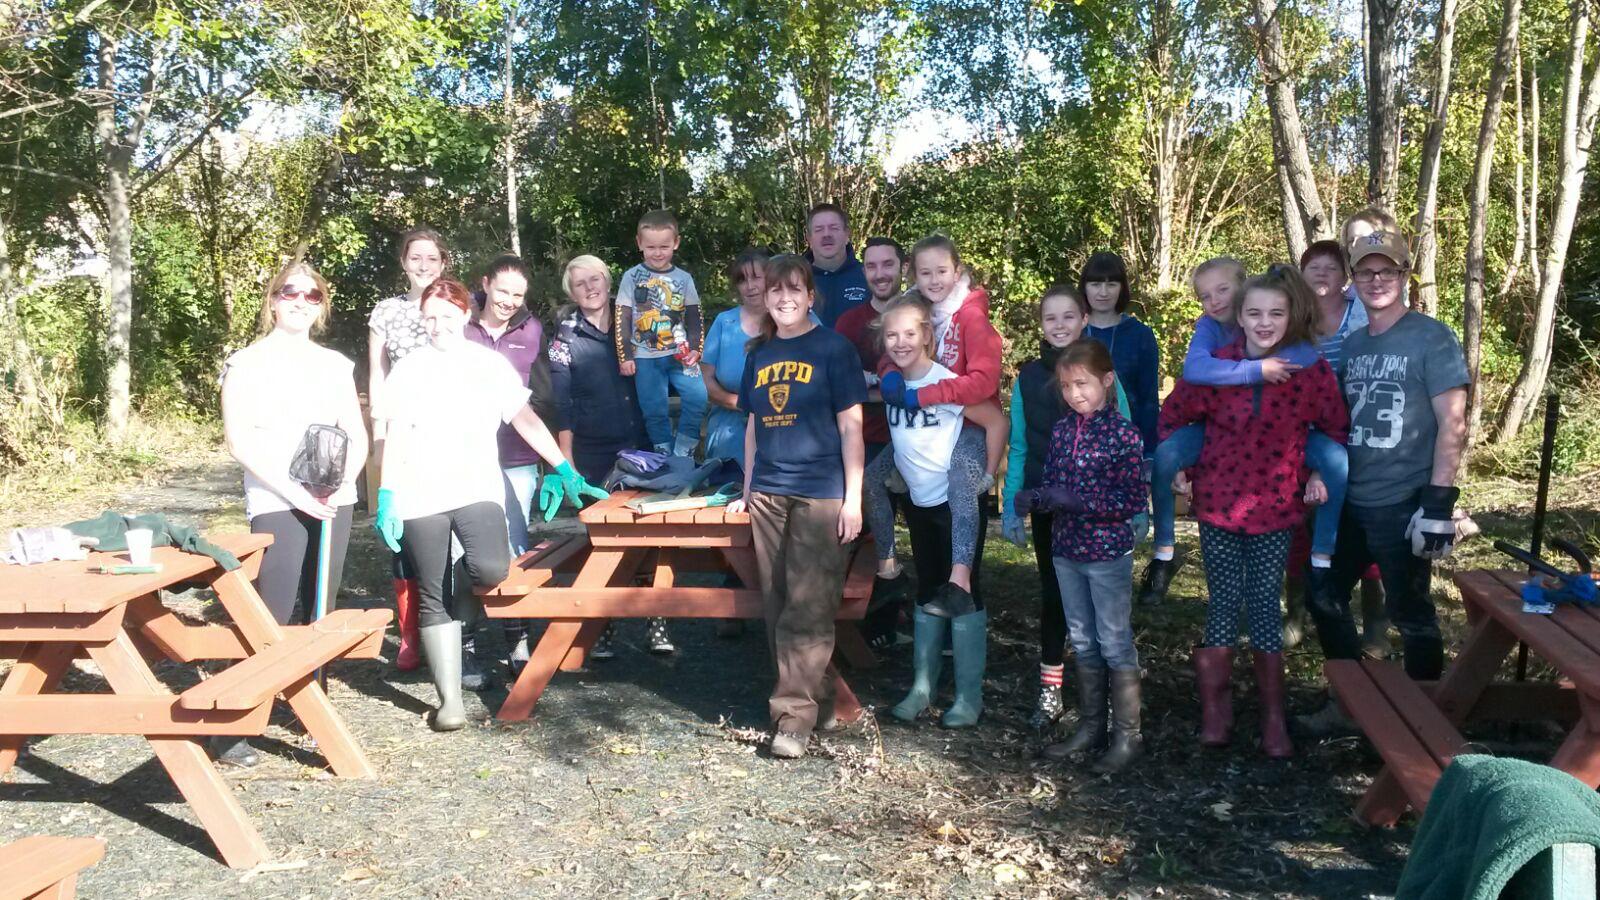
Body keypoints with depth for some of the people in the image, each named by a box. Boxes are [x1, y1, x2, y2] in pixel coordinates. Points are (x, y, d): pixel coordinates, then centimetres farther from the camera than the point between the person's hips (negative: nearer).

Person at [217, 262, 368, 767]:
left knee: (321, 611, 8)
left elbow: (357, 437, 13)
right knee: (271, 616, -11)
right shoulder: (248, 364, 1)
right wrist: (294, 492, -15)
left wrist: (346, 481, -6)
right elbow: (239, 441, -7)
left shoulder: (336, 365, 14)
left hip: (333, 503, 5)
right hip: (275, 504, -5)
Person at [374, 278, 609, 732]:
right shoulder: (409, 369, 9)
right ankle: (449, 699, 5)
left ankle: (459, 579, 12)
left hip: (477, 489, 0)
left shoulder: (490, 363, 10)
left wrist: (566, 471, 1)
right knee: (434, 597, -2)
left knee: (491, 568, -25)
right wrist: (386, 497, -5)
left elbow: (525, 419, 7)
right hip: (420, 495, 0)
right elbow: (395, 437, 5)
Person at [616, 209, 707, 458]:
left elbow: (694, 319, 10)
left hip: (679, 354, 1)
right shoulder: (632, 278, 1)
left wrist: (695, 349, -3)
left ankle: (683, 452, -1)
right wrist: (625, 357, -4)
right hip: (646, 358, -1)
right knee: (654, 411, 1)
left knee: (698, 396, -15)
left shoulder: (684, 278, 6)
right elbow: (623, 320, 1)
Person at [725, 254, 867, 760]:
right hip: (768, 495, 6)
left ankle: (795, 714, -3)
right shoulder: (759, 354, 13)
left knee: (808, 609, -8)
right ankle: (818, 699, 18)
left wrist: (853, 499, -9)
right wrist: (747, 491, 18)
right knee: (777, 609, 7)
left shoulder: (832, 349, -2)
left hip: (821, 495, -6)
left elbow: (850, 426, -4)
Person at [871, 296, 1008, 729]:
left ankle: (969, 697, 9)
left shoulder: (946, 382, -18)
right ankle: (921, 687, 25)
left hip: (957, 505, -6)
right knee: (927, 593, 15)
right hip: (920, 504, 6)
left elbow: (997, 422, -16)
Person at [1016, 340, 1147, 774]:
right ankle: (1090, 727, 28)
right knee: (1083, 643, 16)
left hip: (1108, 554, -6)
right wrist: (1031, 498, -12)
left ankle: (1128, 736, 15)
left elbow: (1133, 499, -16)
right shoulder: (1061, 431, 4)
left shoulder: (1123, 433, -13)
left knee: (1115, 644, 3)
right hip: (1066, 551, 6)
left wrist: (1078, 501, -23)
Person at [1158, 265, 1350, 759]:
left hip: (1275, 510, 0)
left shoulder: (1313, 371, -6)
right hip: (1218, 503, 0)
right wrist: (1179, 468, 2)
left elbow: (1335, 427, 10)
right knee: (1223, 606, 5)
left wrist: (1321, 473, 0)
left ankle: (1273, 718, 16)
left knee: (1265, 608, 4)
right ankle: (1216, 706, 19)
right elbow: (1173, 415, 7)